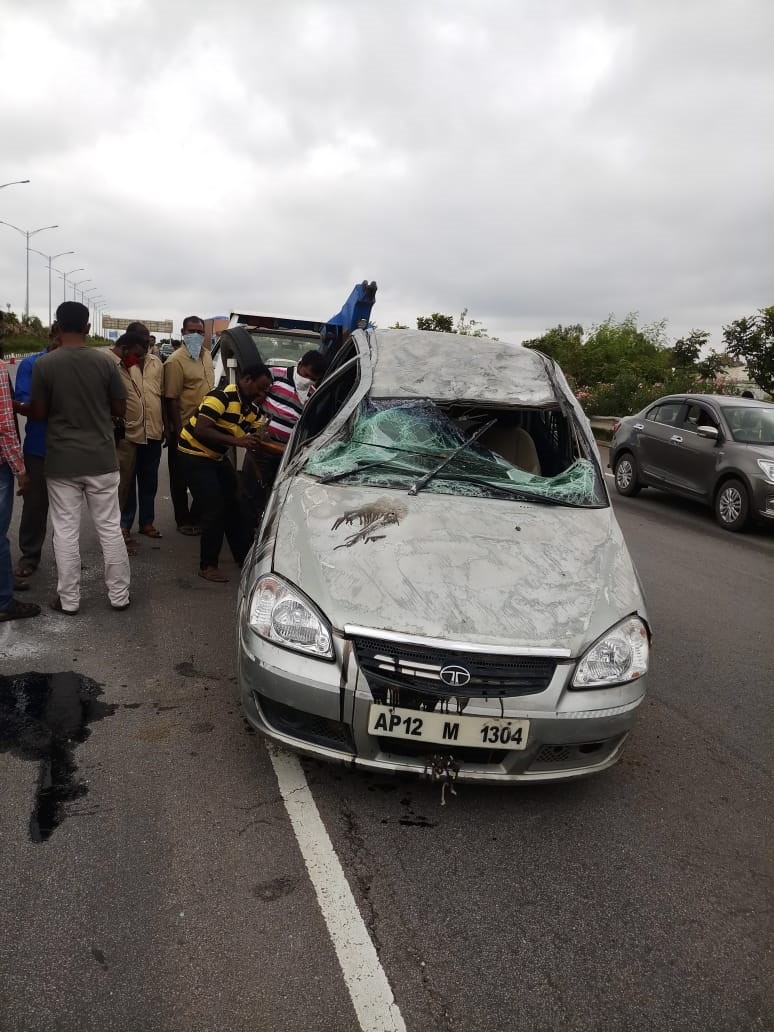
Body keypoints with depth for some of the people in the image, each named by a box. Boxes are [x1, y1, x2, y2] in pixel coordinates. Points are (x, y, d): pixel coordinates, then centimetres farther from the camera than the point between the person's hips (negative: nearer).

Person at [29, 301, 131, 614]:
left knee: (66, 532, 7)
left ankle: (68, 599, 16)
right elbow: (120, 409, 1)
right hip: (101, 459, 1)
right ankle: (119, 595, 17)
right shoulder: (105, 362, -5)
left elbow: (38, 413, -3)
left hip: (61, 461, -1)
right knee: (110, 529, 9)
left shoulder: (44, 364, -8)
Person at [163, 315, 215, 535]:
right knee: (181, 478, 7)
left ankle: (197, 517, 28)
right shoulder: (176, 361, -16)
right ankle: (183, 521, 18)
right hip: (184, 429, -7)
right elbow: (171, 399, -17)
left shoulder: (207, 356, 9)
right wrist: (177, 431, -19)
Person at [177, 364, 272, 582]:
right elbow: (200, 431, -30)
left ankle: (243, 556, 28)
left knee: (233, 506, 15)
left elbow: (256, 441, 4)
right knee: (214, 510, -11)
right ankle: (208, 566, 3)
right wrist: (237, 441, -31)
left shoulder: (252, 408, 2)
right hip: (194, 455, -9)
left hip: (217, 457, 9)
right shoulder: (222, 396, -23)